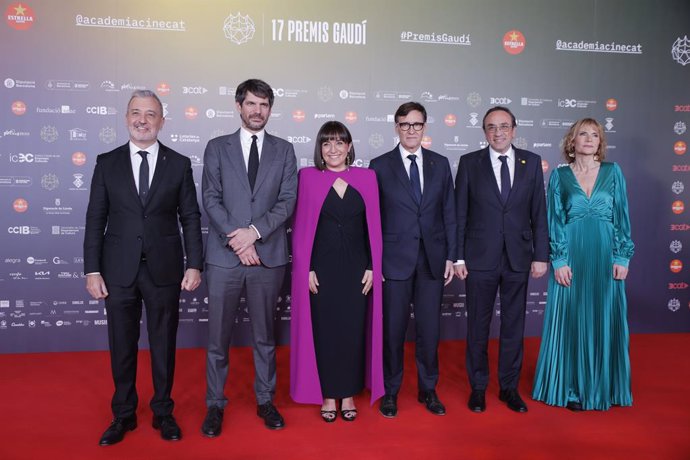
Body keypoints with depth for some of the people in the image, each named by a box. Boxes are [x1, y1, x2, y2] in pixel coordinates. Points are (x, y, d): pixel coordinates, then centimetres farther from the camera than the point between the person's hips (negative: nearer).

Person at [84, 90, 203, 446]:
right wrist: (92, 270, -3)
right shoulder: (107, 163, 3)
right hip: (118, 270, 1)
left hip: (164, 269, 0)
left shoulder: (179, 164, 2)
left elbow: (190, 218, 1)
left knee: (163, 345, 11)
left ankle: (163, 412, 28)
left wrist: (194, 264, -5)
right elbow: (96, 219, 2)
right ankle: (124, 415, 29)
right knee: (122, 346, 11)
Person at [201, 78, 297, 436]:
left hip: (268, 255, 1)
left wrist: (254, 231, -12)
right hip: (224, 256, 0)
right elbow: (211, 199, -2)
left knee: (265, 335, 12)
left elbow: (288, 201, 0)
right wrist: (238, 240, -12)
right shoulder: (217, 147, 6)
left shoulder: (284, 150, 8)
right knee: (218, 337, 6)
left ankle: (265, 400, 26)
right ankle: (215, 404, 20)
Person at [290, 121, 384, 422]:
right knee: (324, 330, 7)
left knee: (353, 330, 8)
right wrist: (306, 269, -6)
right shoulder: (308, 177, -1)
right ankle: (327, 395, 23)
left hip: (356, 267, 1)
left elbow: (373, 226, 4)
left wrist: (372, 267, -1)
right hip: (321, 267, -1)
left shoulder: (366, 178, 3)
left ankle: (348, 395, 24)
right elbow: (301, 227, -1)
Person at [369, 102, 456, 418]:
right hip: (395, 259, -2)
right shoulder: (380, 166, 1)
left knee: (429, 328, 8)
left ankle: (428, 390, 25)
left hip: (432, 259, 2)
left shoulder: (440, 164, 9)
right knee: (393, 328, 5)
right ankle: (390, 391, 21)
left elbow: (448, 213, 9)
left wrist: (450, 256, 4)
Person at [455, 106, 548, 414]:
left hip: (518, 258, 2)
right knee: (478, 325, 8)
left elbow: (539, 213, 5)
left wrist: (540, 255, 0)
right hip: (480, 258, -1)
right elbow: (460, 213, -1)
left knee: (514, 325, 10)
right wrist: (457, 257, -5)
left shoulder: (531, 162, 4)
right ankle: (478, 387, 23)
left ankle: (509, 387, 26)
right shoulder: (469, 163, -1)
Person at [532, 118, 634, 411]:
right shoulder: (559, 175, 4)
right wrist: (559, 260, -8)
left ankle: (603, 386, 20)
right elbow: (555, 220, 0)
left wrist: (622, 257, -2)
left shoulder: (613, 172, 7)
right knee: (571, 320, 2)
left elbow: (622, 216, 5)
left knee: (604, 320, 6)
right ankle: (572, 388, 14)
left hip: (605, 256, 1)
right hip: (571, 256, -1)